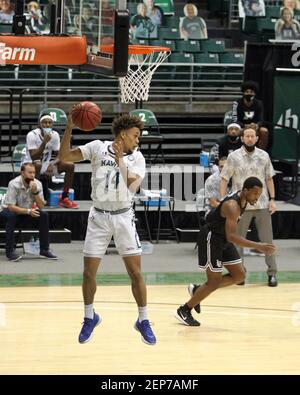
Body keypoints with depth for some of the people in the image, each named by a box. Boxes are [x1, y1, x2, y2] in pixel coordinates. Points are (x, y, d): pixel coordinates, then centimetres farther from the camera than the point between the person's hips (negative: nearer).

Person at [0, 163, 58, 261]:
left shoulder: (37, 184, -11)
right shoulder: (14, 184, -25)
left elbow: (41, 206, -13)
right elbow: (11, 207, -30)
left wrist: (35, 192, -28)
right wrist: (28, 211, -41)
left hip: (28, 211, 4)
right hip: (9, 210, -4)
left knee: (44, 215, -19)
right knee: (11, 216, -37)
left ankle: (44, 249, -11)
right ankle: (10, 251, -28)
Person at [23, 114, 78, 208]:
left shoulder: (55, 135, -3)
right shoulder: (32, 135, -19)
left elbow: (59, 155, 1)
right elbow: (33, 158, -26)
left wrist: (52, 164, -21)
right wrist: (44, 142, -36)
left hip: (46, 165, 5)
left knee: (70, 166, -11)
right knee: (37, 165, -40)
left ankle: (64, 198, -2)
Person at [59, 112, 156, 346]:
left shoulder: (136, 158, 0)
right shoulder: (98, 148, -2)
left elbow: (133, 186, -15)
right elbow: (64, 156, -8)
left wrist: (120, 160, -17)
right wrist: (70, 127, -17)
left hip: (124, 217, 0)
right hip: (99, 216, 0)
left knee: (135, 272, -4)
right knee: (89, 272, 3)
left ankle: (143, 321, 9)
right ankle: (90, 318, 24)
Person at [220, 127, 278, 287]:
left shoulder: (264, 156, 4)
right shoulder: (233, 157, -2)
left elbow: (269, 178, 10)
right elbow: (224, 179, 0)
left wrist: (272, 199, 2)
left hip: (262, 205, 1)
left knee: (267, 239, 1)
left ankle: (272, 273, 5)